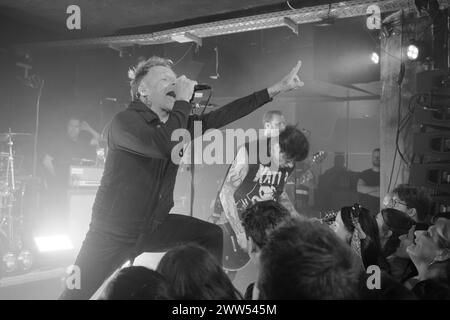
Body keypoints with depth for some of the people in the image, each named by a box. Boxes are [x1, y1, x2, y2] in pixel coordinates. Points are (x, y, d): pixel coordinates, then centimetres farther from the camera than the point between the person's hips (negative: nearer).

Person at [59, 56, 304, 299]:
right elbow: (168, 147, -36)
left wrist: (276, 89, -5)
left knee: (211, 235, -5)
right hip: (113, 233, -6)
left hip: (154, 226, 6)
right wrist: (183, 101, -26)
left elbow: (221, 116, -2)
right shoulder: (125, 120, -20)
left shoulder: (177, 123, 2)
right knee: (75, 293, -3)